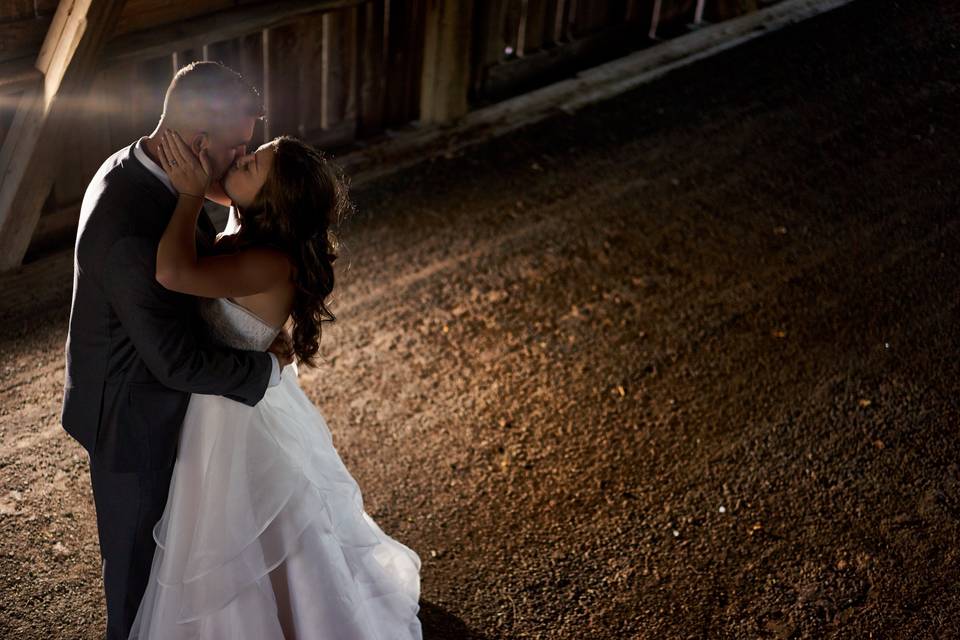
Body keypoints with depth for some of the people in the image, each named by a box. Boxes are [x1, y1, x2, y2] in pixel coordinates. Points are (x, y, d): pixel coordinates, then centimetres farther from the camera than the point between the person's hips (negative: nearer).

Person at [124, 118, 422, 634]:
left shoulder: (270, 265, -34)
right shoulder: (253, 239, -9)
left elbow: (172, 272, -46)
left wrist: (192, 192, -34)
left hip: (242, 418, -9)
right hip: (235, 400, 9)